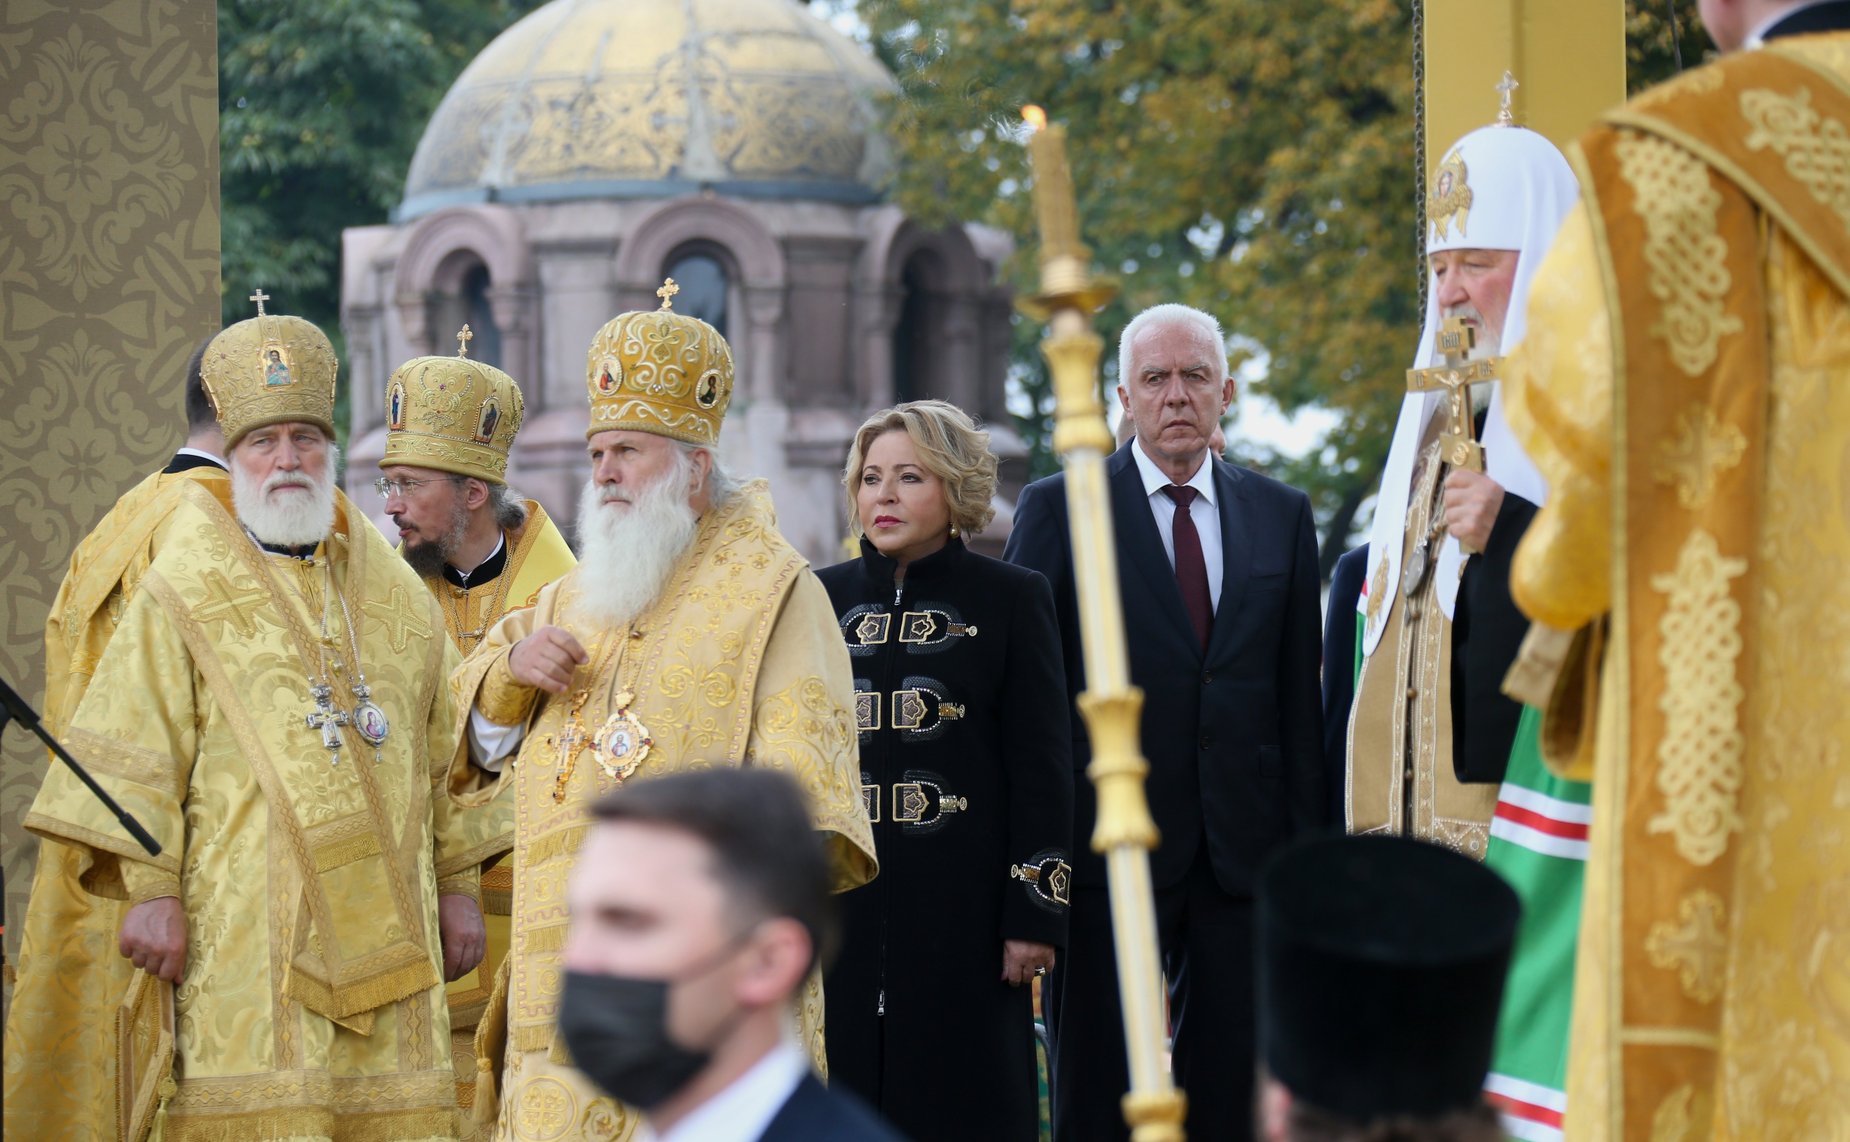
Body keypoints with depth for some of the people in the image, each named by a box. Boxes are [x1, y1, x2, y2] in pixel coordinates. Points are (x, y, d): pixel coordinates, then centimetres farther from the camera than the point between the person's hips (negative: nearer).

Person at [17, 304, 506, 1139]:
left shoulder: (396, 595, 16)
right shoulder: (184, 593, 3)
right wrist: (149, 889, -10)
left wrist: (457, 883, 16)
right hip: (247, 931, -4)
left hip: (385, 929, 4)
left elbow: (442, 756, 20)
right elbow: (136, 756, -2)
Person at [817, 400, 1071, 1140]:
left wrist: (1036, 914, -6)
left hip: (962, 906, -3)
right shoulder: (822, 599, 10)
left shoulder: (1011, 599, 1)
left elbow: (1041, 768, 0)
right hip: (839, 905, 3)